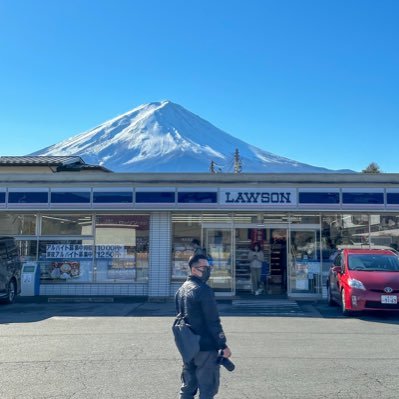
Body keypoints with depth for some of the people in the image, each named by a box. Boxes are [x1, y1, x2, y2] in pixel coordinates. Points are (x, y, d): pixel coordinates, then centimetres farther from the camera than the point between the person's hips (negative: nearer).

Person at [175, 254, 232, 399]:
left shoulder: (181, 289, 12)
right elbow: (213, 321, -17)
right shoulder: (203, 289, -15)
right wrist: (223, 345, -11)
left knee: (188, 387, 16)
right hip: (205, 347, -8)